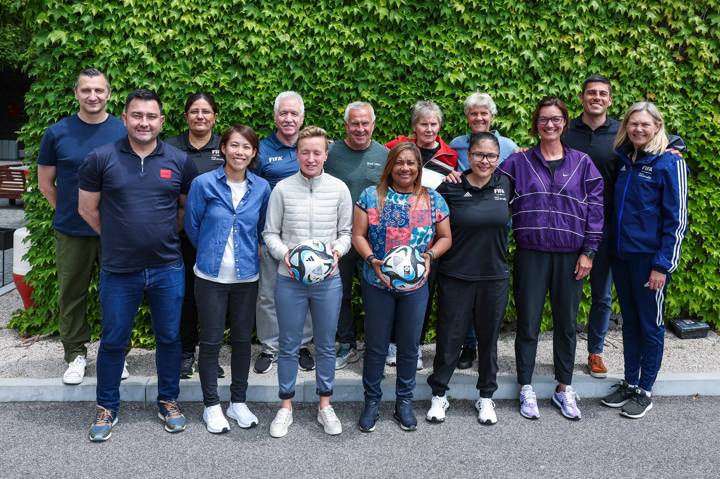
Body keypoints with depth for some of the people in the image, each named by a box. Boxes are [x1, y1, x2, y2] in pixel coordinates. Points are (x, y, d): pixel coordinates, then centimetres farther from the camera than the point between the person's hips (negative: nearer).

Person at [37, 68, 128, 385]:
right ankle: (76, 354, 25)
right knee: (72, 295, 9)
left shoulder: (125, 132, -1)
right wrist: (69, 212, 6)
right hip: (71, 232, 0)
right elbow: (45, 183, 8)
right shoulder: (57, 133, 0)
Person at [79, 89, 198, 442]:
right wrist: (119, 239, 7)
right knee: (113, 341, 11)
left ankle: (168, 401, 31)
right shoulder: (101, 158, -5)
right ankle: (107, 407, 29)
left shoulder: (180, 161, -1)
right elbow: (87, 209, 3)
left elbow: (188, 208, 12)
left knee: (169, 338, 13)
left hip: (167, 269, 1)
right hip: (118, 271, -1)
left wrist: (164, 235, 7)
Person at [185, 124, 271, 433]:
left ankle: (238, 401, 27)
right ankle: (211, 405, 21)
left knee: (242, 339, 12)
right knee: (211, 341, 6)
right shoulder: (204, 183, -9)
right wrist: (211, 252, 10)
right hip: (211, 276, -2)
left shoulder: (261, 188, -2)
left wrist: (248, 254, 11)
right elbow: (192, 226, 2)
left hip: (247, 276, 2)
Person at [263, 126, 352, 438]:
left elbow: (346, 232, 5)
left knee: (326, 345, 13)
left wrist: (336, 251, -14)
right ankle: (286, 406, 27)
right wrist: (283, 254, -16)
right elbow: (270, 233, 2)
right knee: (289, 346, 11)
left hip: (328, 280, 1)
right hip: (290, 280, -1)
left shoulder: (339, 189, -1)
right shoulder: (282, 189, -3)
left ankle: (325, 404, 30)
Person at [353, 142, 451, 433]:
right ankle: (372, 401, 25)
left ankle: (404, 402, 29)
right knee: (375, 345, 8)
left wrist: (429, 255, -12)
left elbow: (445, 237, 7)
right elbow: (358, 235, -3)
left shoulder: (434, 200, 3)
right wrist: (372, 260, -19)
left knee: (409, 346, 12)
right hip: (377, 283, -1)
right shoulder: (371, 196, -1)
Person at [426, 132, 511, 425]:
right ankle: (439, 395, 25)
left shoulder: (506, 185, 1)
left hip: (494, 277, 2)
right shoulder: (450, 189, -7)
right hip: (455, 277, -2)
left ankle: (486, 397, 31)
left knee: (489, 338, 14)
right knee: (450, 337, 6)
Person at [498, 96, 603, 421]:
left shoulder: (582, 163, 4)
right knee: (527, 324, 5)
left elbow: (595, 208, 3)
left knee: (566, 324, 11)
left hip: (570, 256, 1)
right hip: (531, 255, -1)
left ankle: (564, 388, 26)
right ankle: (526, 388, 20)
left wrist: (588, 252, -3)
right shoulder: (518, 162, 3)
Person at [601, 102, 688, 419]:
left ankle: (645, 390, 18)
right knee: (629, 322, 15)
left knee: (650, 324, 6)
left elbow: (676, 219, -11)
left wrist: (662, 265, -15)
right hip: (621, 255, 6)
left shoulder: (669, 163, -10)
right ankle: (630, 382, 28)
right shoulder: (625, 160, 8)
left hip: (649, 258, -6)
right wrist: (609, 249, 9)